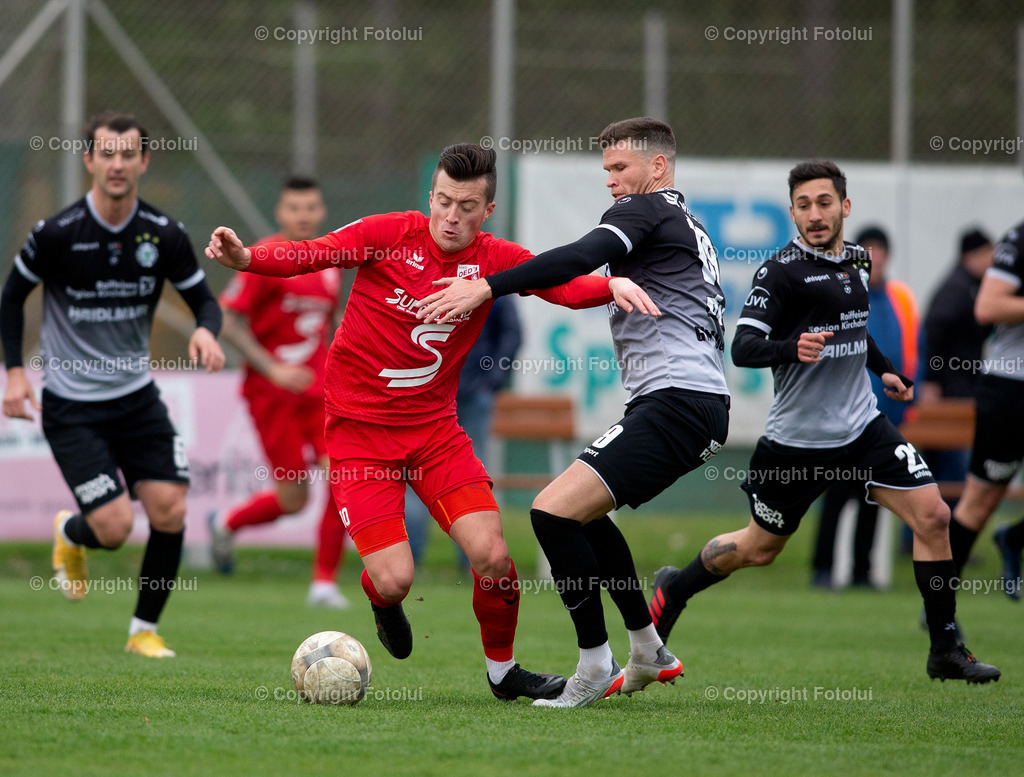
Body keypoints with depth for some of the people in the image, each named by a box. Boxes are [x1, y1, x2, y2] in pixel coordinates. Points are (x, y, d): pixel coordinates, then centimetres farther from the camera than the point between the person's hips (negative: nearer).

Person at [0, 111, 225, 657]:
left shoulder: (164, 235, -6)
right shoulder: (57, 234, -13)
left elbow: (203, 299, 4)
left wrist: (206, 330, -20)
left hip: (137, 396, 4)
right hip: (71, 404, -4)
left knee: (170, 512, -8)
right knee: (114, 527, -13)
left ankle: (145, 629, 12)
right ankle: (70, 533, 26)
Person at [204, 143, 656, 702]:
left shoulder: (494, 259, 0)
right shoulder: (390, 235, -9)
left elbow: (564, 286, -11)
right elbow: (307, 256, -14)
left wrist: (613, 284, -31)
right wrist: (244, 257, -32)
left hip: (434, 428, 3)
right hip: (359, 430, -3)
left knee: (492, 558, -11)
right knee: (395, 581, -14)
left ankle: (502, 670, 16)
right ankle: (383, 603, 26)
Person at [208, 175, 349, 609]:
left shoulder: (330, 263, 9)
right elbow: (229, 323, -12)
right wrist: (272, 369, -19)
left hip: (318, 392, 5)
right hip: (272, 393, -5)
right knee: (293, 500, -4)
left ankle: (325, 582, -2)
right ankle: (227, 524, 28)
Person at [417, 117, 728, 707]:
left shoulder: (648, 209, -3)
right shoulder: (691, 228, 26)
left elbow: (580, 259, -21)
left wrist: (486, 287, -25)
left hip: (676, 402, -11)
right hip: (705, 399, 11)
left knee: (555, 511, -17)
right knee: (584, 511, 25)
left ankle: (595, 666, -10)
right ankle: (650, 653, 29)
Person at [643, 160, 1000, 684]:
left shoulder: (858, 262, 7)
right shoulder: (781, 271, -14)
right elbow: (743, 348, -23)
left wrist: (884, 369, 31)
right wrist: (792, 347, -40)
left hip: (862, 424, 5)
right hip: (798, 439, -5)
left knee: (932, 516, -10)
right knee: (759, 549, 10)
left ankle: (945, 651, -2)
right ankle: (674, 589, 38)